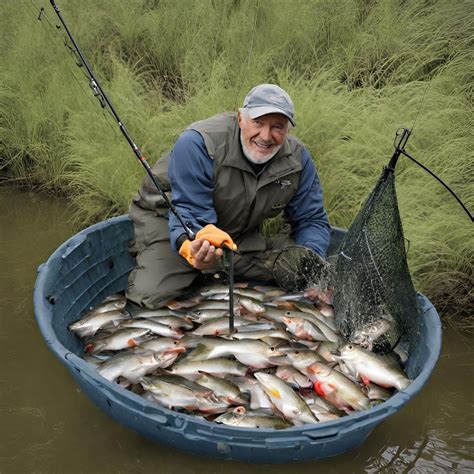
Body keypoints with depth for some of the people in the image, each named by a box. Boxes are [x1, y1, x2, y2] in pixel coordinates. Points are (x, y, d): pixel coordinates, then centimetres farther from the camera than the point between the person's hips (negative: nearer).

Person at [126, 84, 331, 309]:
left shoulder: (297, 157, -14)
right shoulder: (198, 143, -31)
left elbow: (312, 220, -5)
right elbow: (190, 214, -33)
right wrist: (191, 247, -58)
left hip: (240, 231, 5)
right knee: (153, 295, -24)